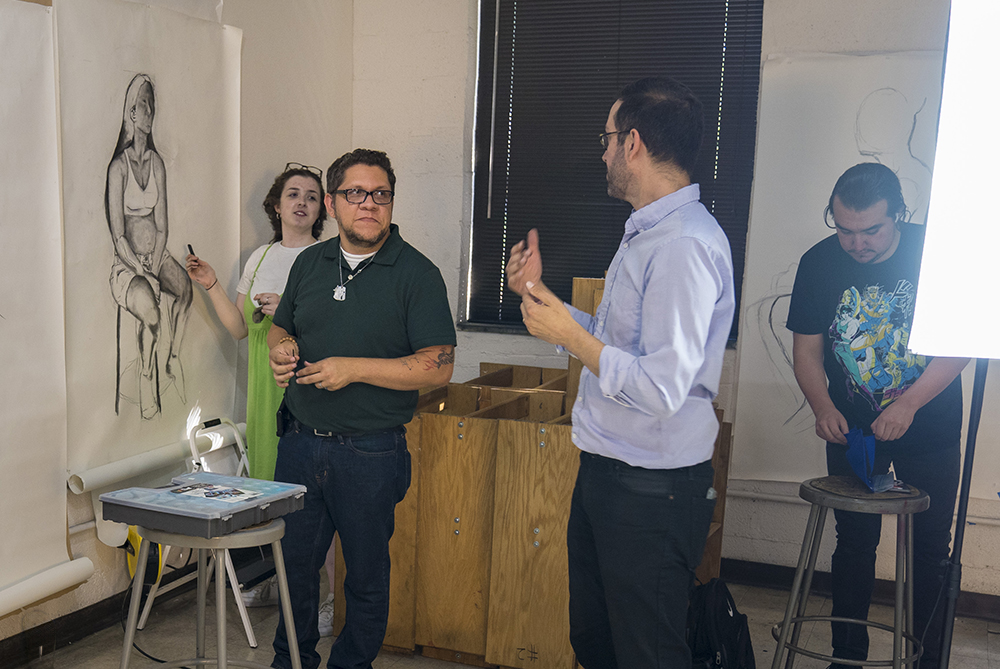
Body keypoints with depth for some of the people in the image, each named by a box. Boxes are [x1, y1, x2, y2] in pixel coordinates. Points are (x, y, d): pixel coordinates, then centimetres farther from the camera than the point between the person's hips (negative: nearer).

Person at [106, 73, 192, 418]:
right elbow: (118, 234, -10)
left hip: (156, 253, 5)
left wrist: (155, 264, -8)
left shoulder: (157, 163, 9)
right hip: (127, 260, -5)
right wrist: (138, 266, -18)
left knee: (184, 286, -25)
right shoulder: (119, 166, -7)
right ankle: (147, 375, -12)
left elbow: (162, 224, 6)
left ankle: (174, 358, -12)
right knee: (149, 308, -30)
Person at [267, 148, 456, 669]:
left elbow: (438, 368, -14)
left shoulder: (417, 274, -9)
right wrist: (281, 348, -2)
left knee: (366, 575, 10)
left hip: (370, 454, -5)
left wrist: (354, 369, -20)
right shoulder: (310, 262, 8)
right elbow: (281, 327, 22)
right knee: (293, 561, 18)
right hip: (300, 443, 5)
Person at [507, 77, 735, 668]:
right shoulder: (646, 234, 12)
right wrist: (540, 294, 18)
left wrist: (567, 335, -20)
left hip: (652, 492, -10)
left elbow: (662, 389, -29)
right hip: (605, 475, 10)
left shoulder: (686, 245, -22)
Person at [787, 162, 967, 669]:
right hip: (852, 430, 1)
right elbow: (807, 350, -5)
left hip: (930, 432, -1)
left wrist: (908, 404, -27)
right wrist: (823, 407, -22)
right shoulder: (819, 263, -11)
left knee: (928, 548, 9)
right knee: (854, 543, 12)